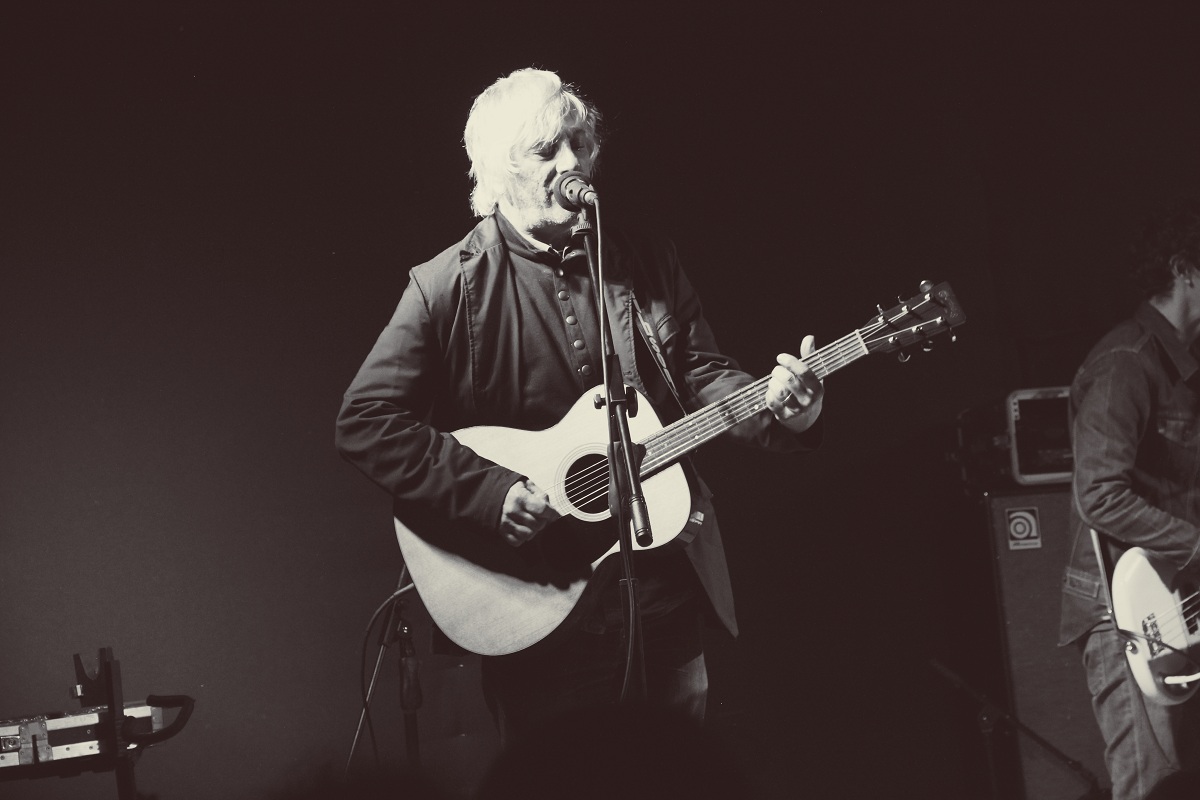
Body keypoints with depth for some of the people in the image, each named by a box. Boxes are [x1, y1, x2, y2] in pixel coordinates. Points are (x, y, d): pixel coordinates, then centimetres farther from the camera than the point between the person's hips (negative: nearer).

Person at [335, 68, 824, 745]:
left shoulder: (650, 264, 6)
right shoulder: (449, 287, -8)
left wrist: (777, 408, -13)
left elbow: (702, 376, 9)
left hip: (666, 600, 4)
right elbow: (366, 419, -13)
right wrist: (492, 495, -22)